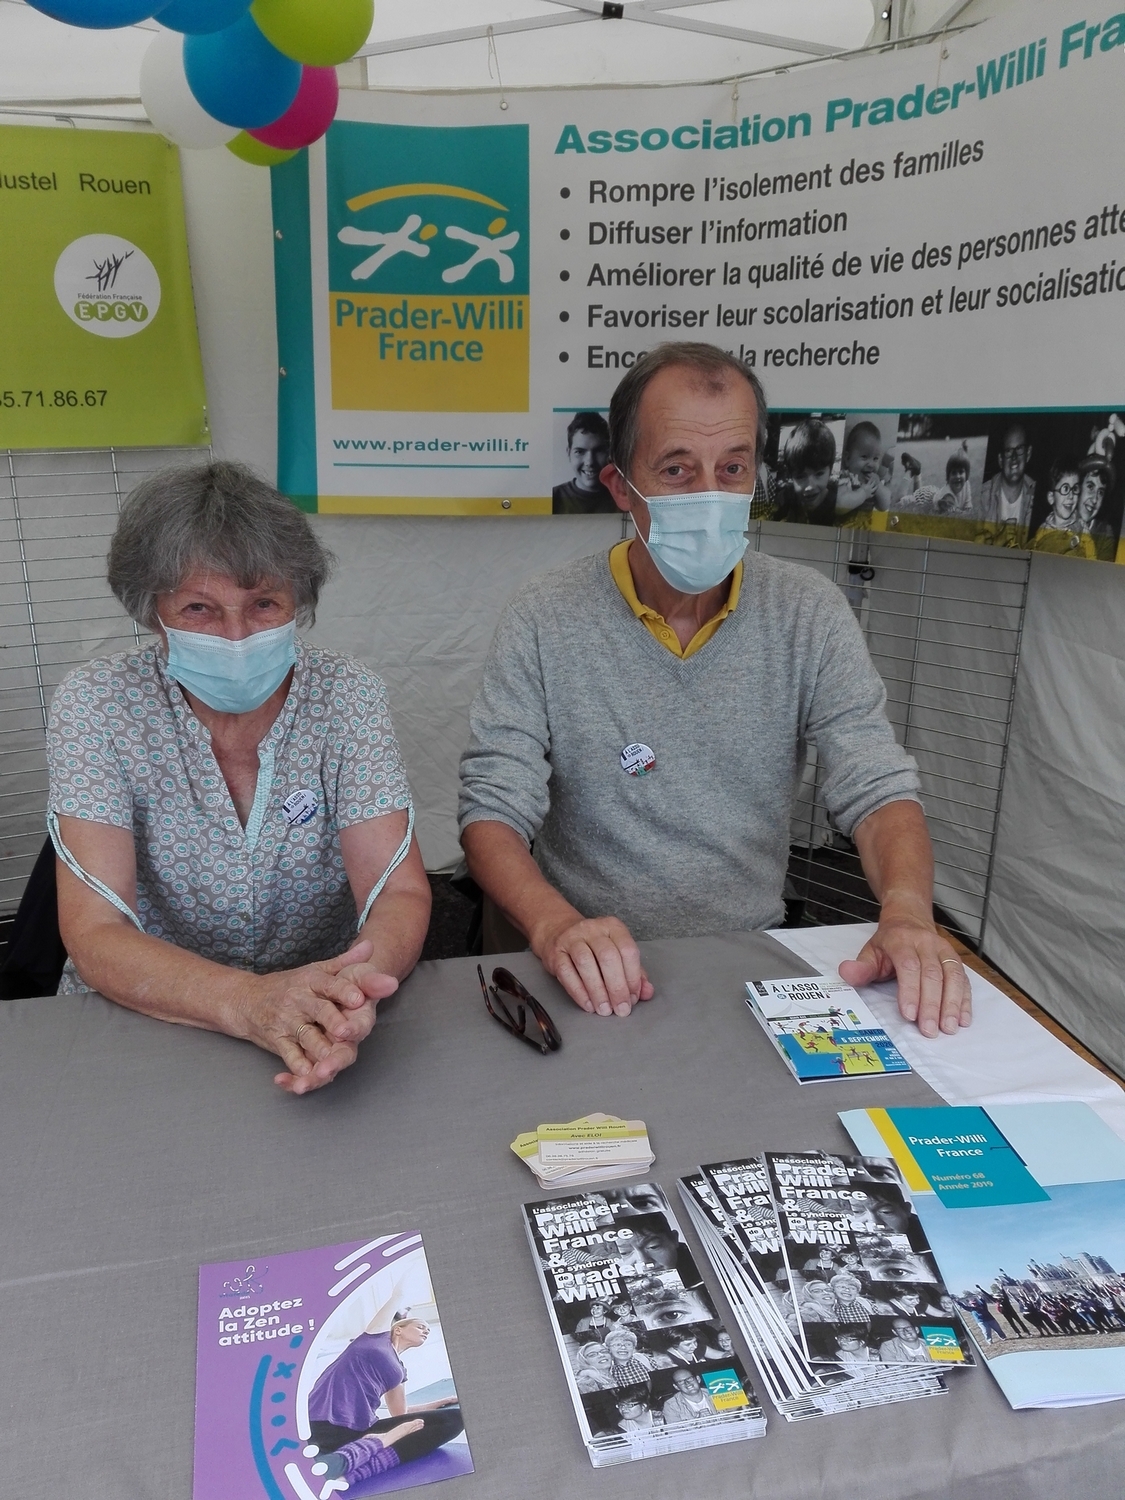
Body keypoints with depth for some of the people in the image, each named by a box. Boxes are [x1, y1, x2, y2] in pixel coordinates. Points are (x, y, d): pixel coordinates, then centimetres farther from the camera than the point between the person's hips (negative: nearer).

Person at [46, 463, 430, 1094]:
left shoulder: (348, 695, -7)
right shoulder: (96, 705, -10)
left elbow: (400, 890, -14)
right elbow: (94, 933, -18)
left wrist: (354, 988, -35)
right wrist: (248, 1000, -36)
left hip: (319, 1005, 1)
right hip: (142, 1015, -1)